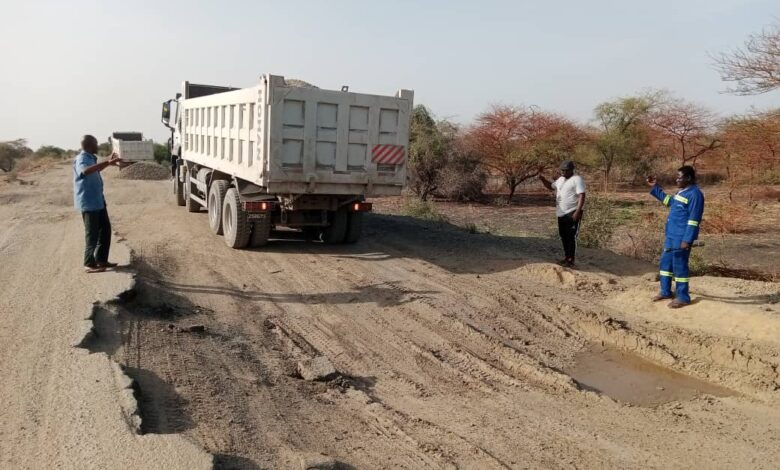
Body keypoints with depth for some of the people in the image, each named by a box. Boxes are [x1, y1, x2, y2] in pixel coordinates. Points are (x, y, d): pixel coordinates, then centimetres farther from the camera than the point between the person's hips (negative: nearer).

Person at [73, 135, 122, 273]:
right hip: (88, 202, -10)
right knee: (92, 234, -4)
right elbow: (85, 171, -41)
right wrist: (107, 163, -46)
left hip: (98, 201, 10)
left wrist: (108, 162, 39)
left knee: (105, 229, 14)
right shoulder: (81, 159, -16)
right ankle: (89, 264, 4)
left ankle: (101, 260, 24)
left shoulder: (91, 158, 13)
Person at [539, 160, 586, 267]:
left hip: (572, 214, -9)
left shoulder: (577, 179, -12)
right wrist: (543, 179, 9)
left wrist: (578, 211, -26)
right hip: (562, 214, 9)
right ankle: (566, 257, 24)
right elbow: (551, 187, 28)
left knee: (571, 237, -6)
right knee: (564, 236, 14)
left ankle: (571, 260, -2)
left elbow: (582, 196, -19)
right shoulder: (561, 179, 14)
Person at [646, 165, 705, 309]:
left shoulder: (695, 194, -17)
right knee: (665, 262, 16)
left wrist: (687, 240, -23)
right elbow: (669, 201, 32)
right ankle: (665, 292, 28)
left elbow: (693, 220, -21)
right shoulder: (682, 191, 13)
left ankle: (682, 297, 11)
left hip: (681, 238, -10)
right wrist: (655, 188, 26)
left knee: (679, 266, -1)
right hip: (671, 236, 10)